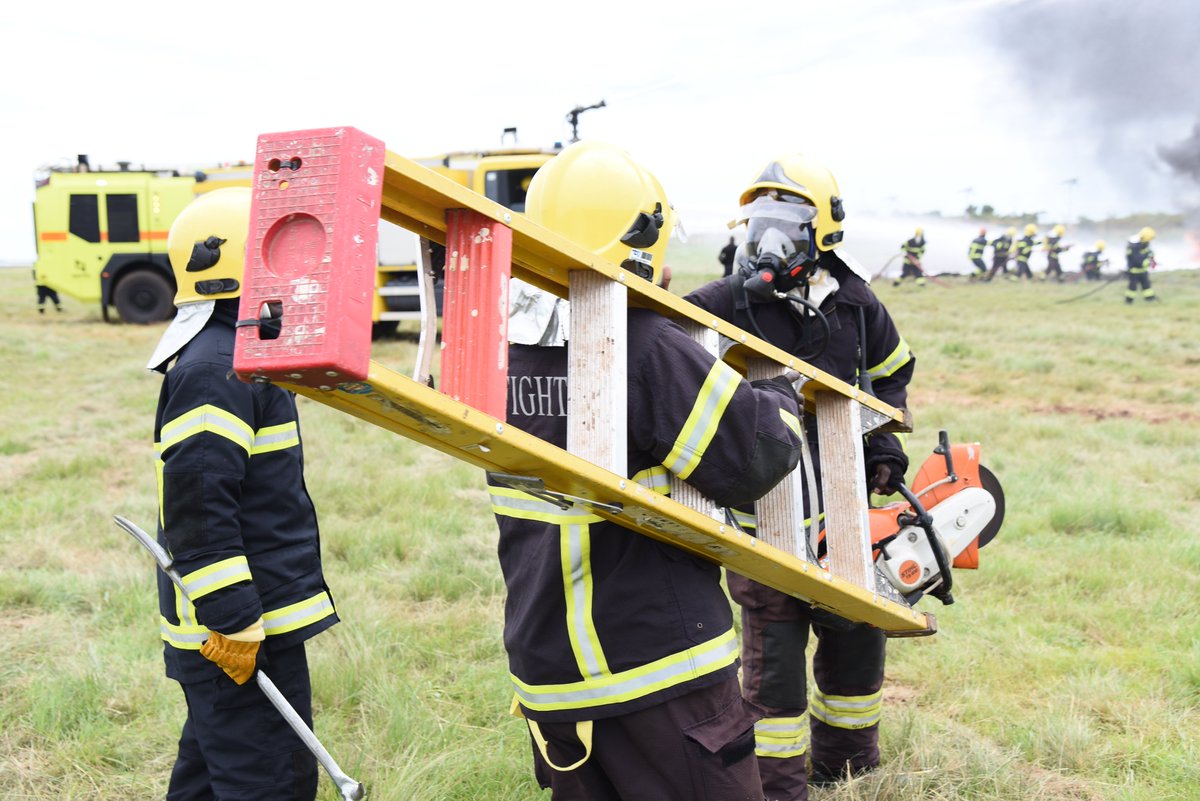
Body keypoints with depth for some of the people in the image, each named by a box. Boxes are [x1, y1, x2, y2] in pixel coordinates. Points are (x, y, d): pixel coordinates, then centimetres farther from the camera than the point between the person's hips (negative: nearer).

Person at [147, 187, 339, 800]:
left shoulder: (240, 356, 15)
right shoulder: (214, 372, -19)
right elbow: (197, 511, -24)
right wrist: (233, 623, -24)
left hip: (256, 617, 11)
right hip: (241, 634, -11)